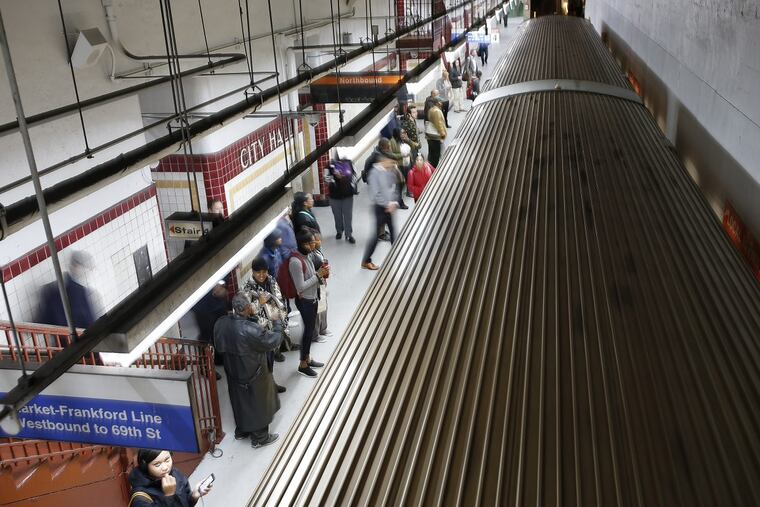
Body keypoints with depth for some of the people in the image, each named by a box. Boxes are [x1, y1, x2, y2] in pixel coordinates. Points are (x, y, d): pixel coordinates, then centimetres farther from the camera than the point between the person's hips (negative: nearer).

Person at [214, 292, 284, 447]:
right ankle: (260, 438, 33)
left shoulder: (221, 323, -13)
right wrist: (276, 321, -6)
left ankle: (241, 431, 47)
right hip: (253, 375, -6)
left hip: (233, 372, 6)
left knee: (240, 402, 27)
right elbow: (274, 341, -22)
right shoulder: (251, 330, -34)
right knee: (258, 405, 16)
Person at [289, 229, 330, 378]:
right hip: (304, 301, -9)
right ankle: (303, 365, 18)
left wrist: (319, 273, -4)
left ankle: (308, 359, 35)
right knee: (309, 330, 3)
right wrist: (318, 275, -21)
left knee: (310, 329, 19)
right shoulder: (296, 262, -26)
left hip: (312, 298, 9)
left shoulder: (305, 256, 2)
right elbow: (301, 286, -25)